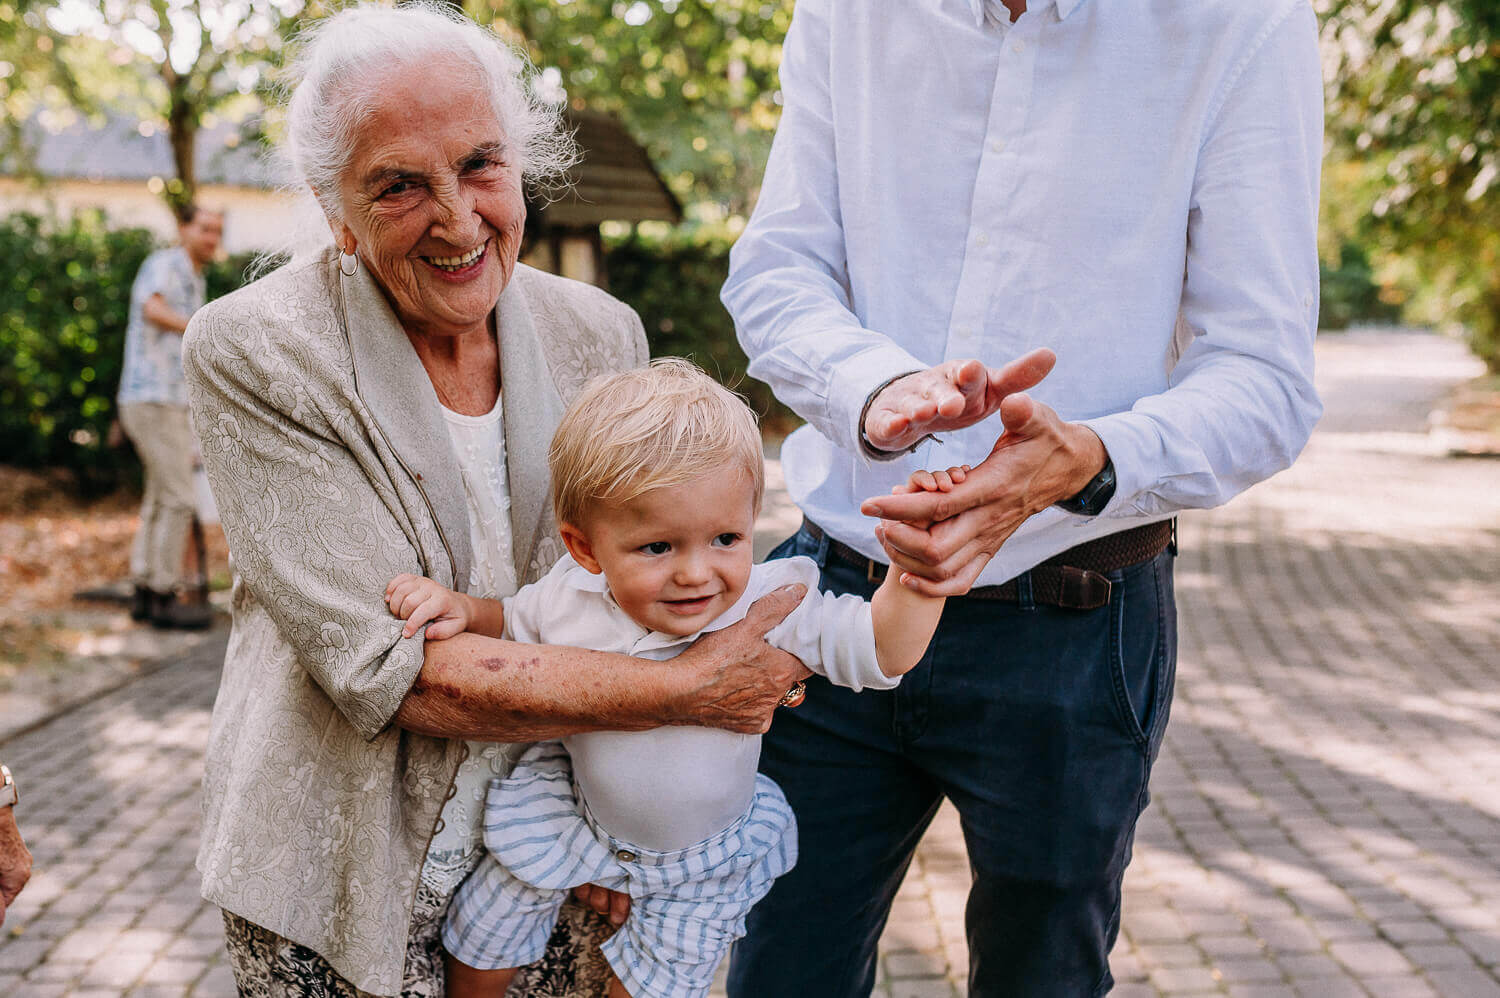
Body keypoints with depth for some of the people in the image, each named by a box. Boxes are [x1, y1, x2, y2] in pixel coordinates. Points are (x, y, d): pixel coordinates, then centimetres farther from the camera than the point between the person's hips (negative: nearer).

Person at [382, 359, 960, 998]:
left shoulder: (769, 607, -29)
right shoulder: (566, 598, -22)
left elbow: (881, 650, -29)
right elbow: (508, 625, 0)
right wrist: (459, 609, -20)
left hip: (701, 858, -1)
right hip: (572, 815, 2)